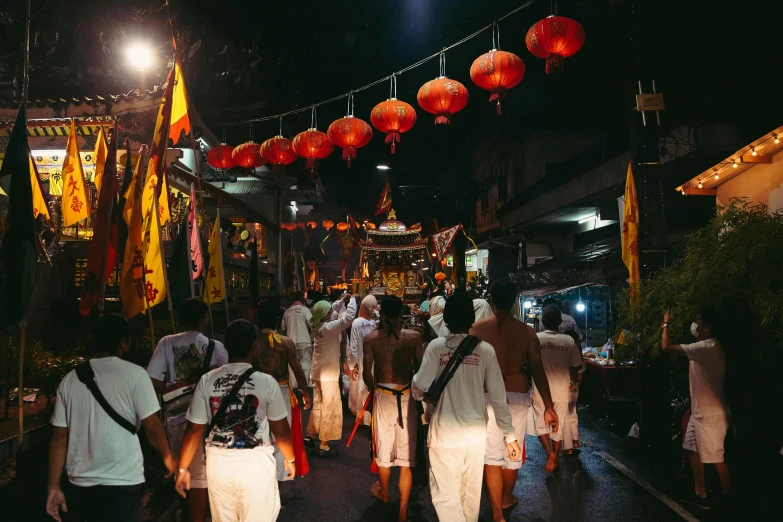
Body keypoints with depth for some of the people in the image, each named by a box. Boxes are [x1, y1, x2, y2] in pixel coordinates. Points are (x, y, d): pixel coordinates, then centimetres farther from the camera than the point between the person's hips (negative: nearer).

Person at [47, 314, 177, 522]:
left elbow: (59, 436, 5)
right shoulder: (133, 374, -10)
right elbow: (152, 427, -9)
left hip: (80, 485, 5)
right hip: (122, 483, -5)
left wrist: (54, 486, 10)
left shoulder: (70, 379, 4)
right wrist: (168, 458, 7)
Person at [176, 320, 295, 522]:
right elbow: (281, 430, -1)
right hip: (255, 463, -2)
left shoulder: (206, 381, -5)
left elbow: (194, 430, -1)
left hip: (219, 463, 3)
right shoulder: (267, 382, -10)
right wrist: (290, 459, 15)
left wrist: (183, 468, 12)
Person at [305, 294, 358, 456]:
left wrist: (343, 300, 16)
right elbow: (349, 316, -29)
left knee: (318, 405, 22)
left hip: (318, 373, 9)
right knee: (330, 409, 0)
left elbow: (329, 312, 21)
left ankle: (310, 435, 33)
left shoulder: (317, 326, 1)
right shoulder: (329, 327, -24)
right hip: (328, 374, -9)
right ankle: (324, 446, 6)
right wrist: (352, 299, -14)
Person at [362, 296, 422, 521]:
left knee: (384, 446, 21)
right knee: (406, 452, 7)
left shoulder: (371, 338, -6)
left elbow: (367, 374, -6)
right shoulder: (414, 336, -7)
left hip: (383, 396, 1)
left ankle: (384, 492, 45)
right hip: (407, 396, -1)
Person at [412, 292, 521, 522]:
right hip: (475, 433, 3)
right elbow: (498, 397, -3)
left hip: (445, 433, -3)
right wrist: (510, 435, 6)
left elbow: (419, 387, -16)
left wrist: (419, 393, 8)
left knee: (445, 496, 5)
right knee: (471, 493, 21)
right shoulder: (485, 349, -4)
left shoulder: (437, 346, -9)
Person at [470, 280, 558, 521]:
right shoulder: (527, 331, -2)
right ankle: (506, 499, 40)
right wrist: (548, 406, 2)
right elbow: (538, 370, -3)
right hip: (518, 396, 2)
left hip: (488, 396, -2)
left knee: (492, 454, 6)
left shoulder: (477, 328, -4)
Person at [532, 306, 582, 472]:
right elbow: (575, 366, -1)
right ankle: (555, 458, 24)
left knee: (541, 423, 14)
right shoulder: (568, 341, -7)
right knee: (559, 425, 16)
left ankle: (550, 453, -4)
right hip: (561, 389, 1)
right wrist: (572, 381, 19)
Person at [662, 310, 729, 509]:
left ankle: (727, 498, 17)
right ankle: (700, 495, 23)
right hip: (700, 412, 10)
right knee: (693, 452, 14)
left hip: (711, 413, -10)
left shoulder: (707, 347, -22)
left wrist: (666, 324, -11)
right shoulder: (705, 348, 12)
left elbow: (667, 347, -23)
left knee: (715, 458, 2)